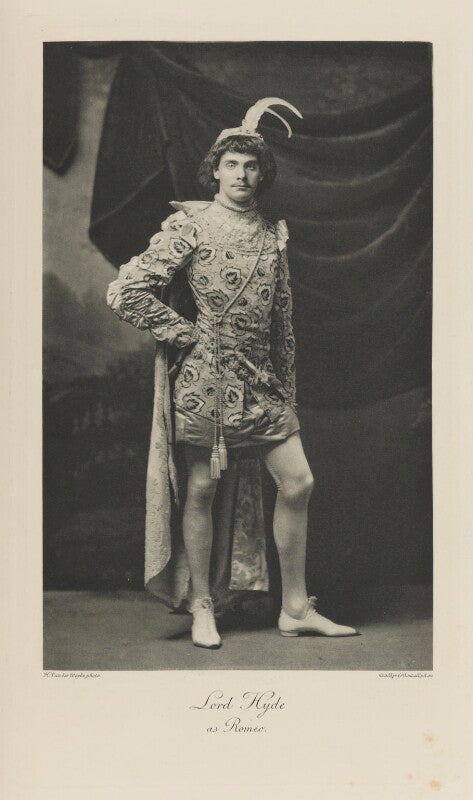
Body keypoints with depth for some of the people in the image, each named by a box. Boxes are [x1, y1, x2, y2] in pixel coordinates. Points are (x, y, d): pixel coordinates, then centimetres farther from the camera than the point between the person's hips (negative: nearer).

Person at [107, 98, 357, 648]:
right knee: (202, 489, 3)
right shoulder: (190, 225, -5)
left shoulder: (273, 234, 12)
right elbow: (125, 293, -10)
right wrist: (183, 333, -8)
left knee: (298, 483, 2)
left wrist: (288, 388, 15)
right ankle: (202, 609, 18)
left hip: (262, 380, 5)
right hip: (207, 378, -5)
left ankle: (295, 608, 14)